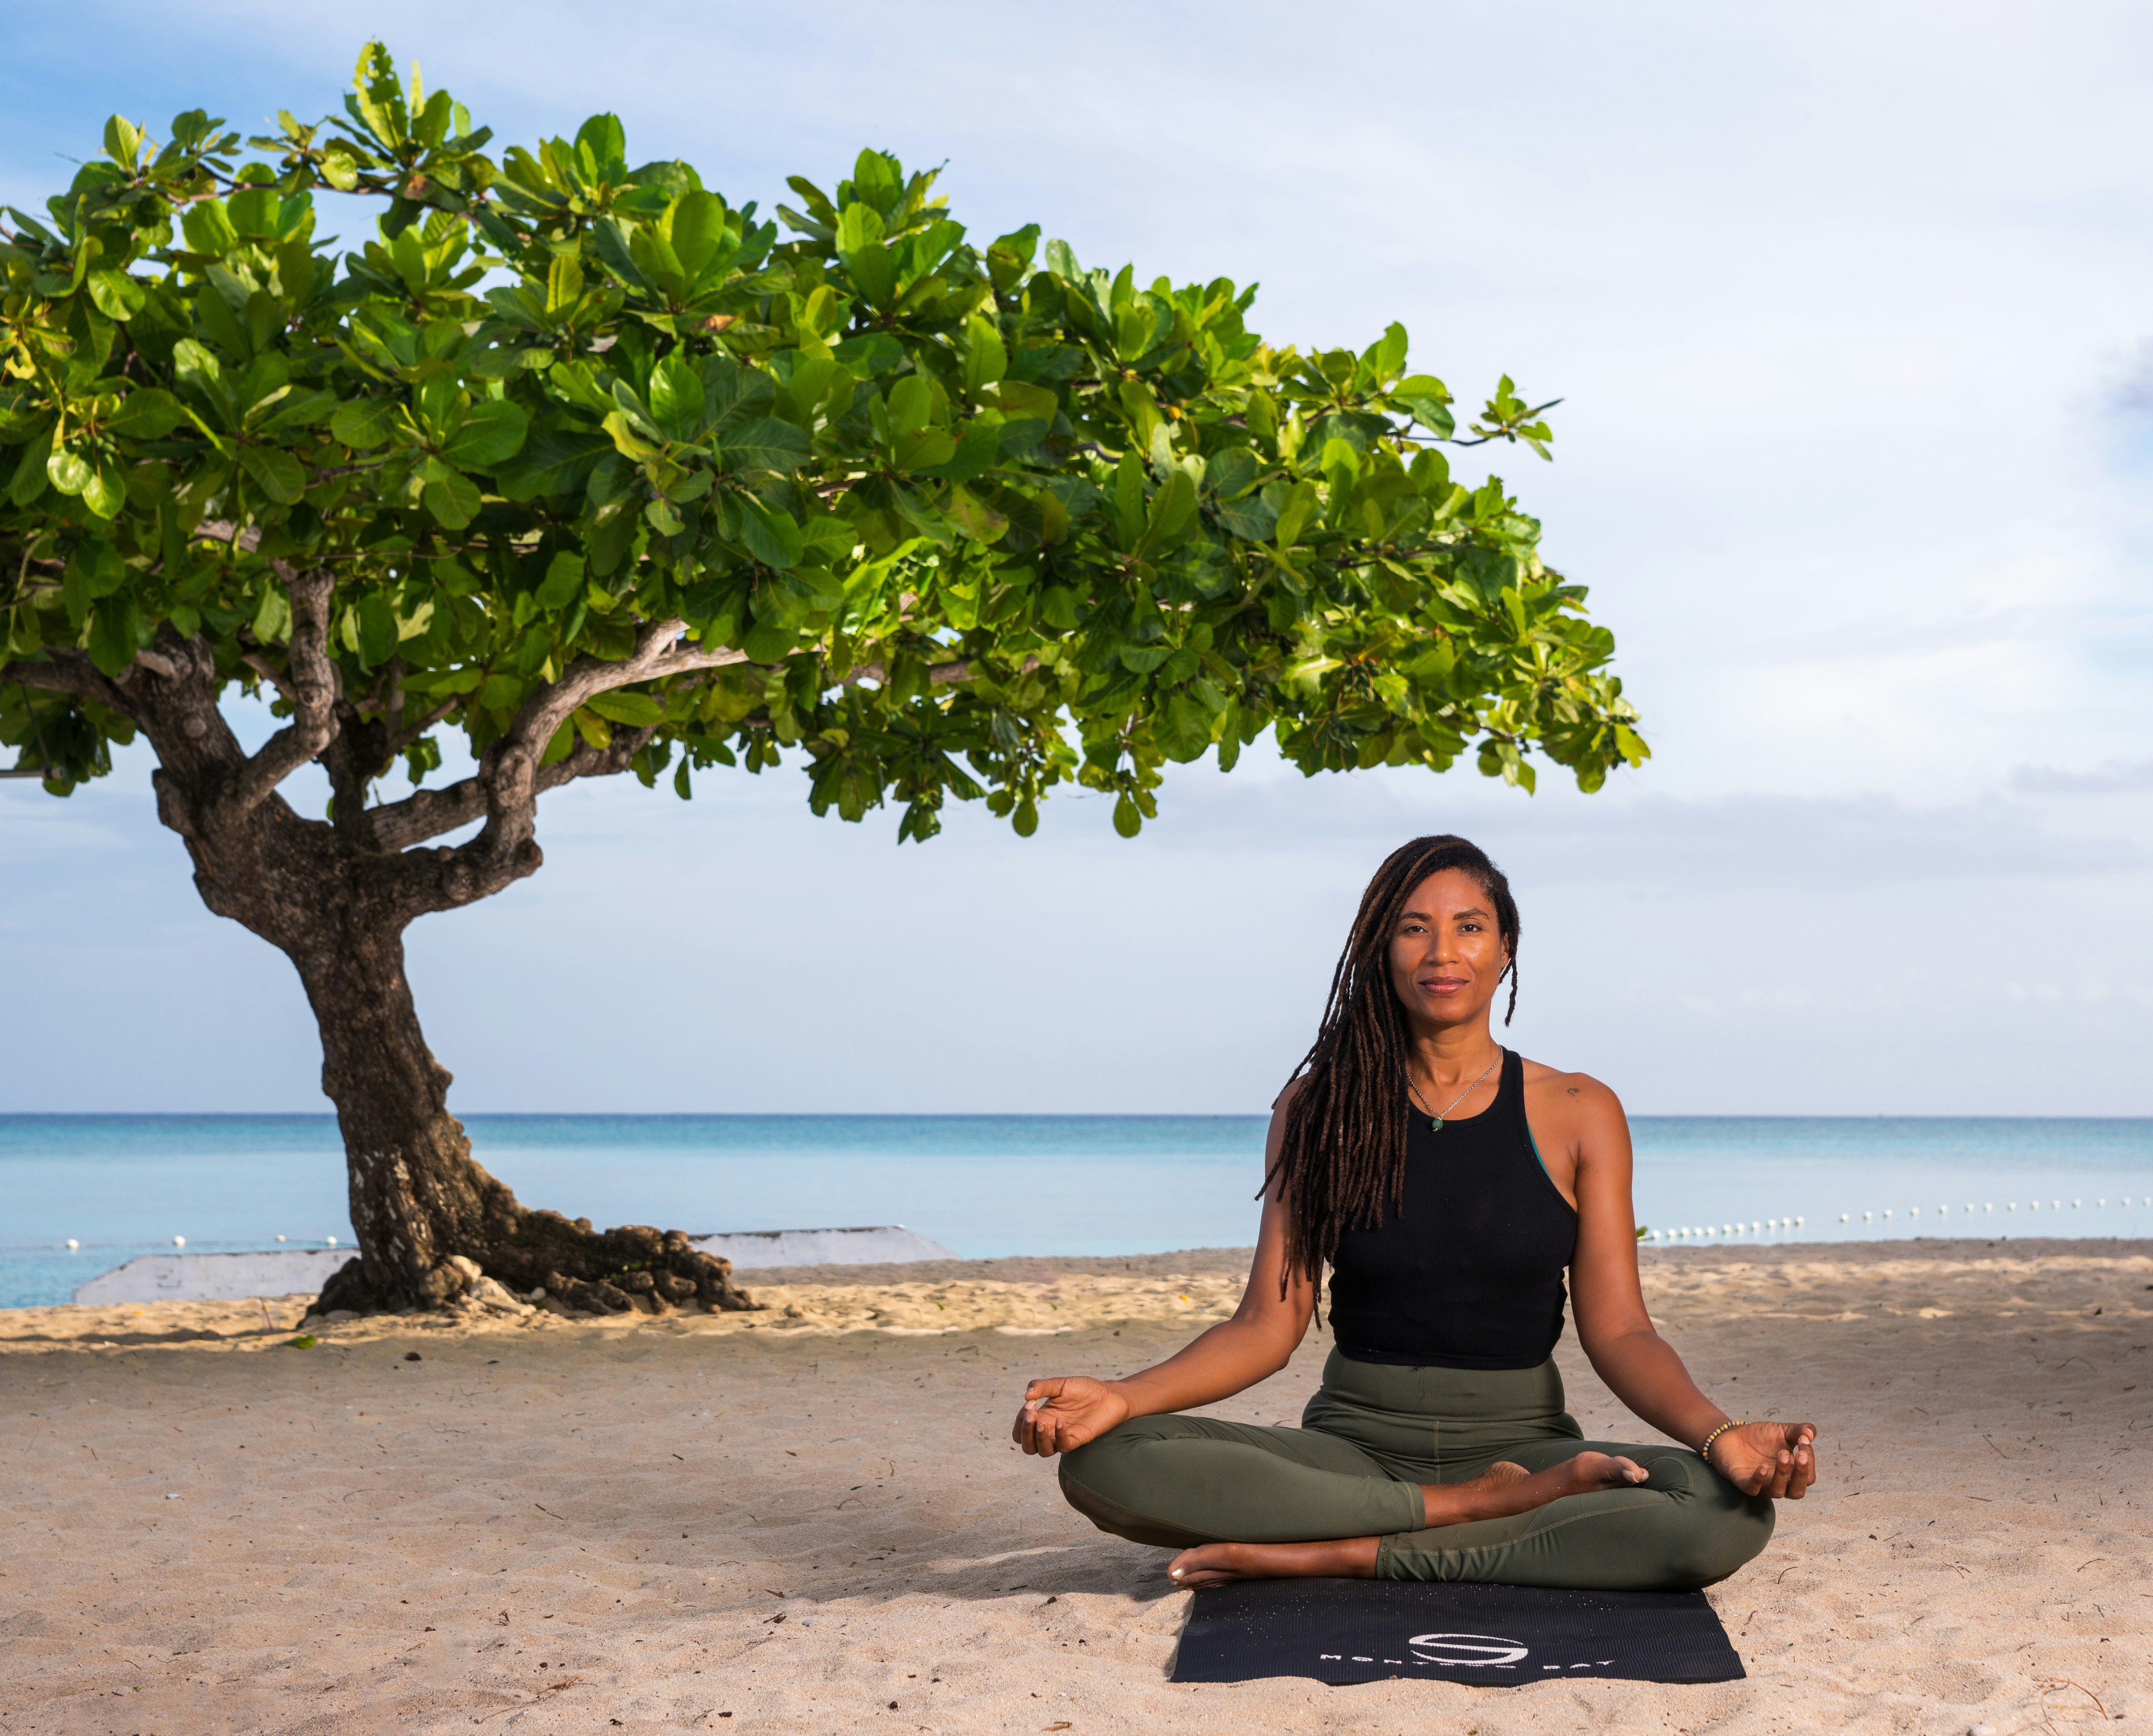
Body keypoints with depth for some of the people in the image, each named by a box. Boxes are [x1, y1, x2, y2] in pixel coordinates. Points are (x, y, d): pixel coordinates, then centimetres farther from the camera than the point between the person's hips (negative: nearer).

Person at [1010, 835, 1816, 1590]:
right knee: (1103, 1465, -28)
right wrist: (1122, 1396, -18)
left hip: (1522, 1440, 0)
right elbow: (1268, 1323, 0)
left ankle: (1345, 1555, -25)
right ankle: (1489, 1506, -23)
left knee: (1728, 1513, -31)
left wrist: (1720, 1435, -22)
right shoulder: (1319, 1109, 5)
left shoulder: (1578, 1115, 4)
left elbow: (1617, 1332, -1)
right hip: (1353, 1448, 1)